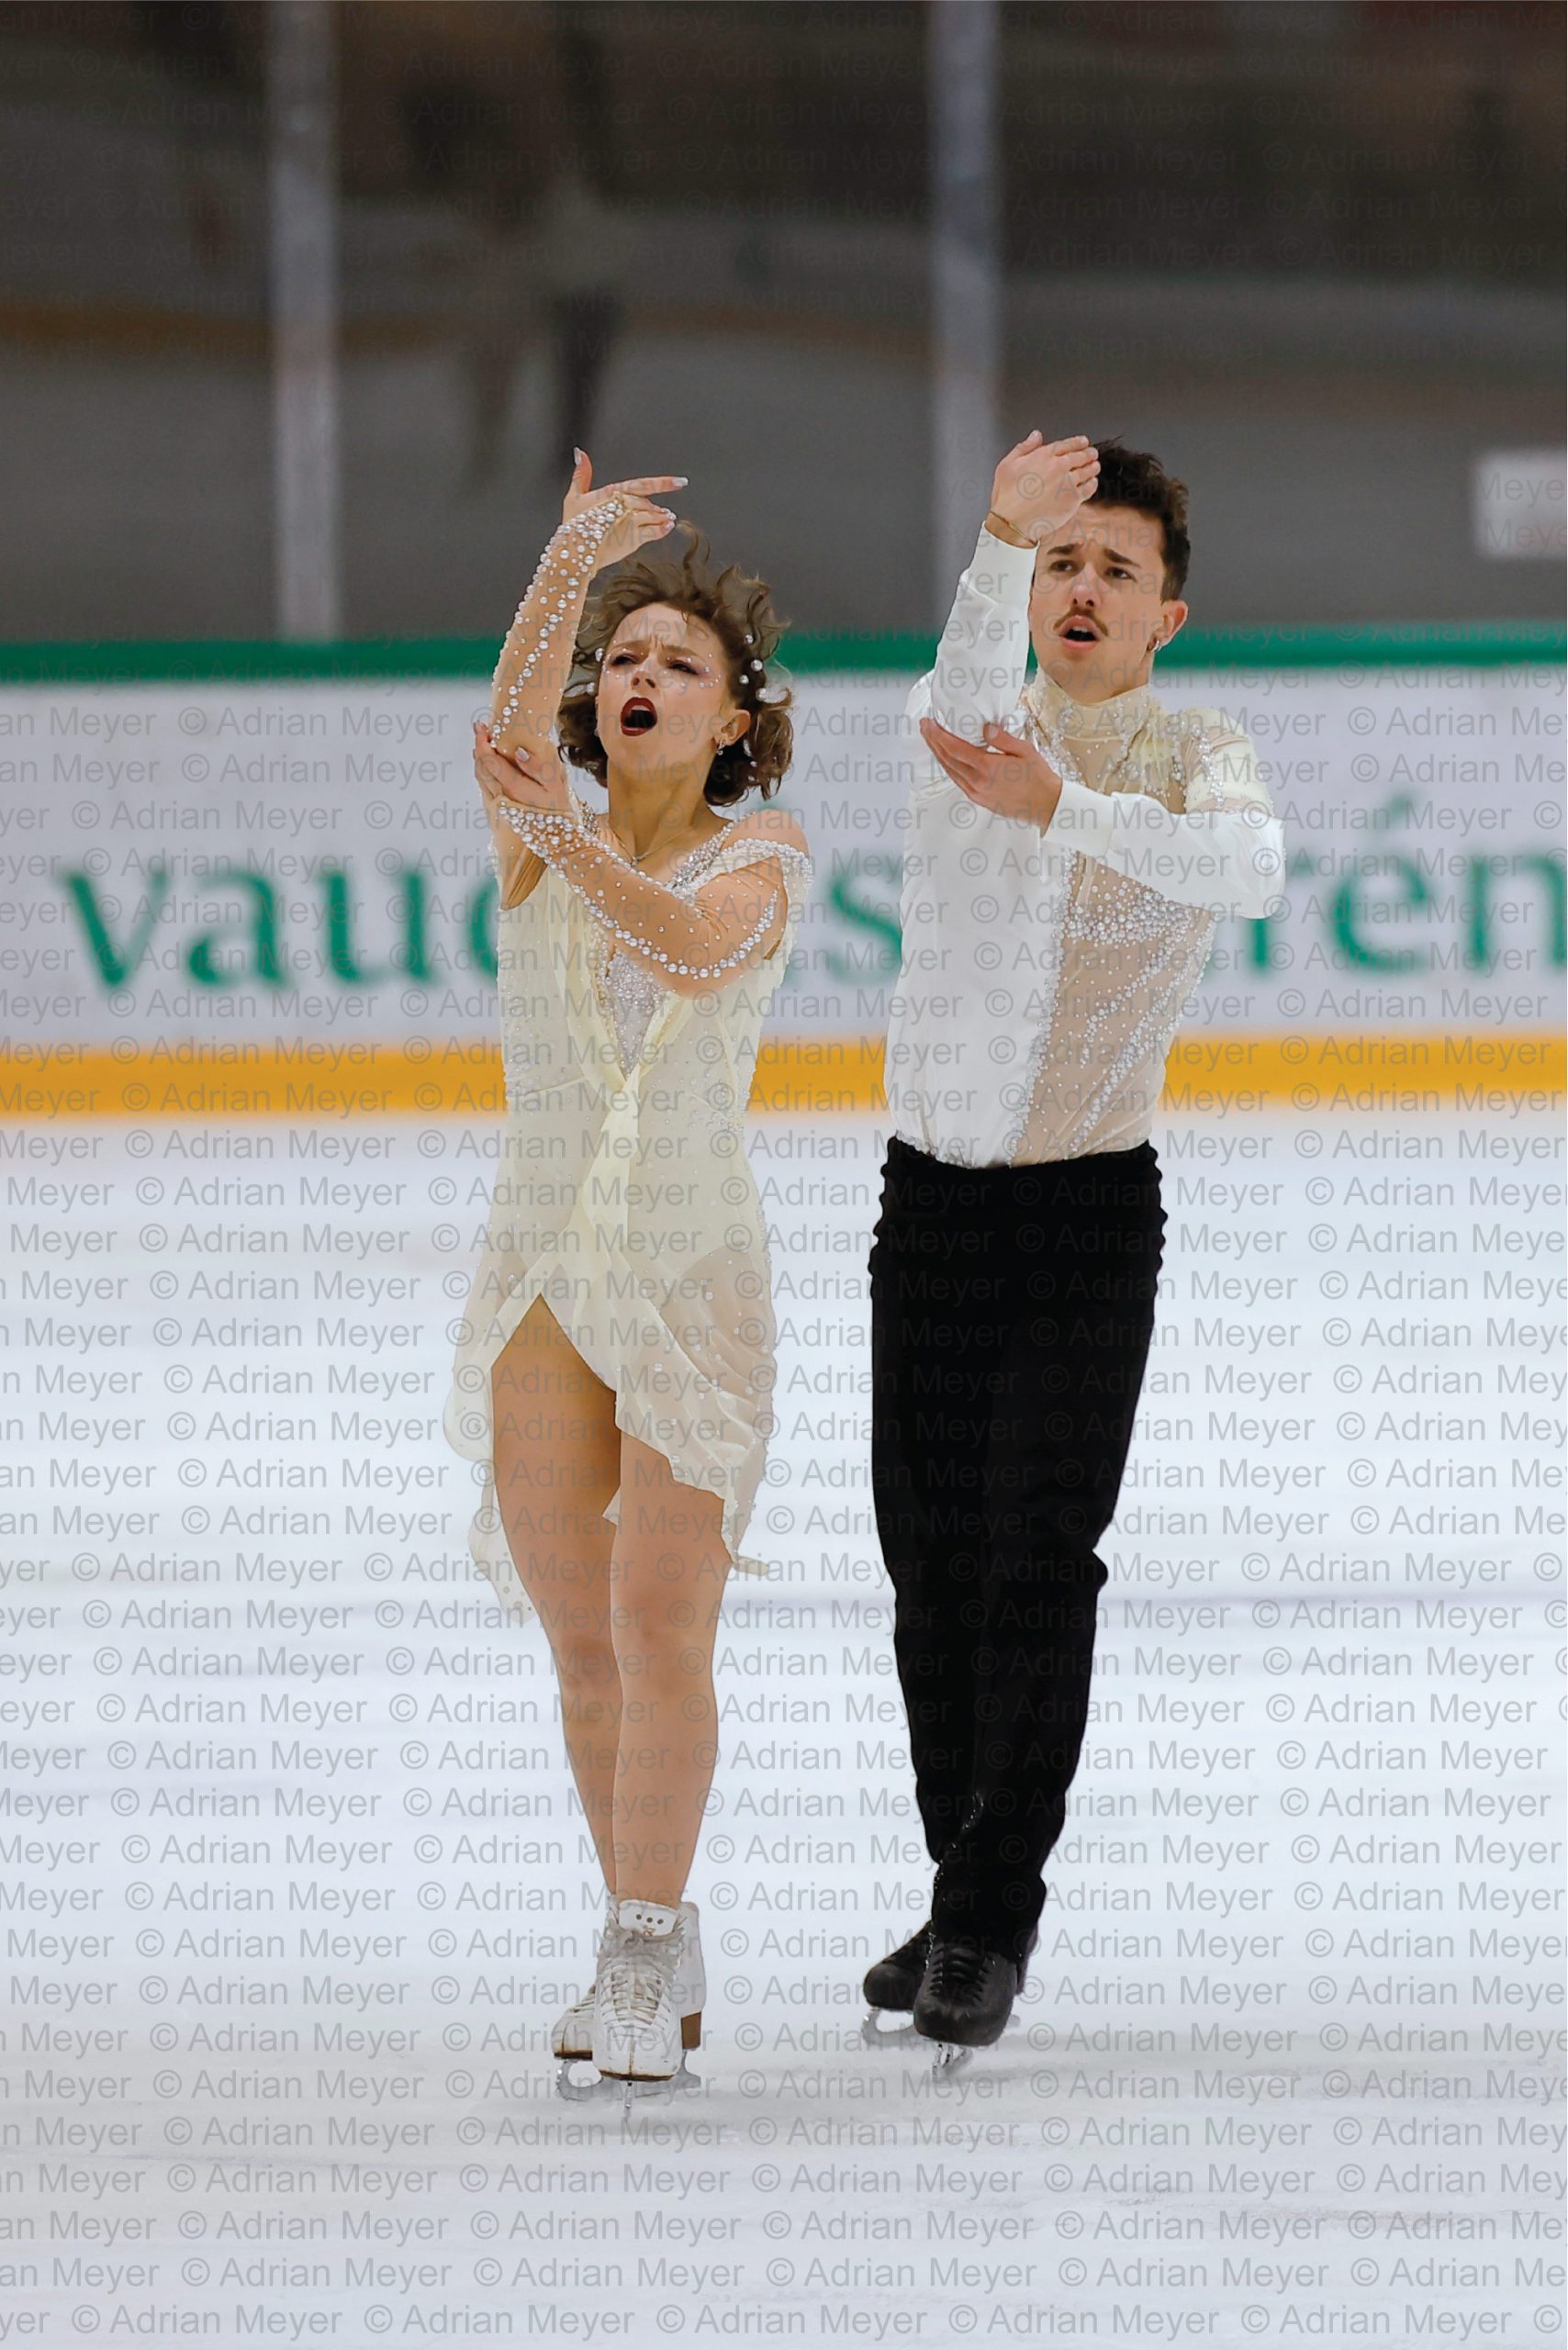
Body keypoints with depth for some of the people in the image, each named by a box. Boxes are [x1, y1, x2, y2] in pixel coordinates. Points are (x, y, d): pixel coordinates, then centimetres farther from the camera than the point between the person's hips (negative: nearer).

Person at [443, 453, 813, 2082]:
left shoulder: (761, 855, -2)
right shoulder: (534, 838, 2)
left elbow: (699, 950, -25)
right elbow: (510, 732, -21)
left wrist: (568, 844, -42)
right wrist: (567, 564, -37)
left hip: (696, 1278, -3)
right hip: (543, 1279, 3)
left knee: (660, 1628, -12)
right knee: (581, 1641, 7)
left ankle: (642, 1955, -6)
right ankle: (651, 1952, 19)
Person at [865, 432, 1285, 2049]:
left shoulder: (1198, 762, -1)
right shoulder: (967, 729, 3)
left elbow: (1251, 866, -25)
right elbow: (972, 685, -24)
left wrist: (1057, 809, -41)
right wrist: (1000, 537, -46)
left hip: (1091, 1209, -3)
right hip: (933, 1196, 3)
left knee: (1041, 1557, -11)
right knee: (933, 1558, 7)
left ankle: (990, 1924, -9)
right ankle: (969, 1893, 21)